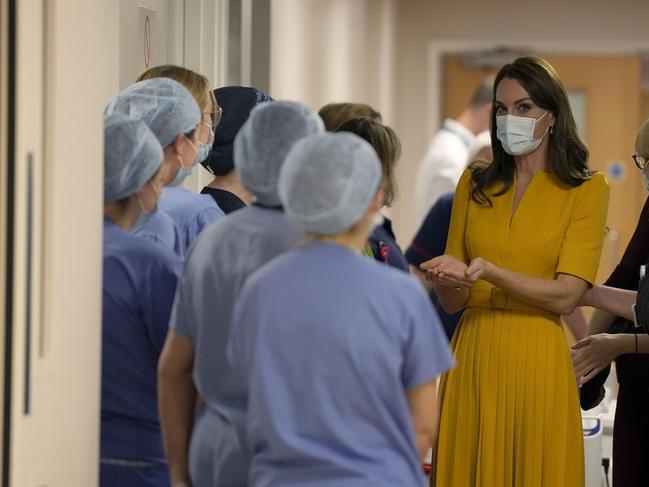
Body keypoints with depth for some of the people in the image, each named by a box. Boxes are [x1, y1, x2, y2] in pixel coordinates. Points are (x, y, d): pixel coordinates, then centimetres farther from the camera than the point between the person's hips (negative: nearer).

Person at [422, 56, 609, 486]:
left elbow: (566, 297, -10)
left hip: (537, 359, -3)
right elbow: (453, 301, 9)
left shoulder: (586, 189, 0)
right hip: (472, 355, 3)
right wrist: (447, 278, -14)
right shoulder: (475, 184, 12)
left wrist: (490, 272, -22)